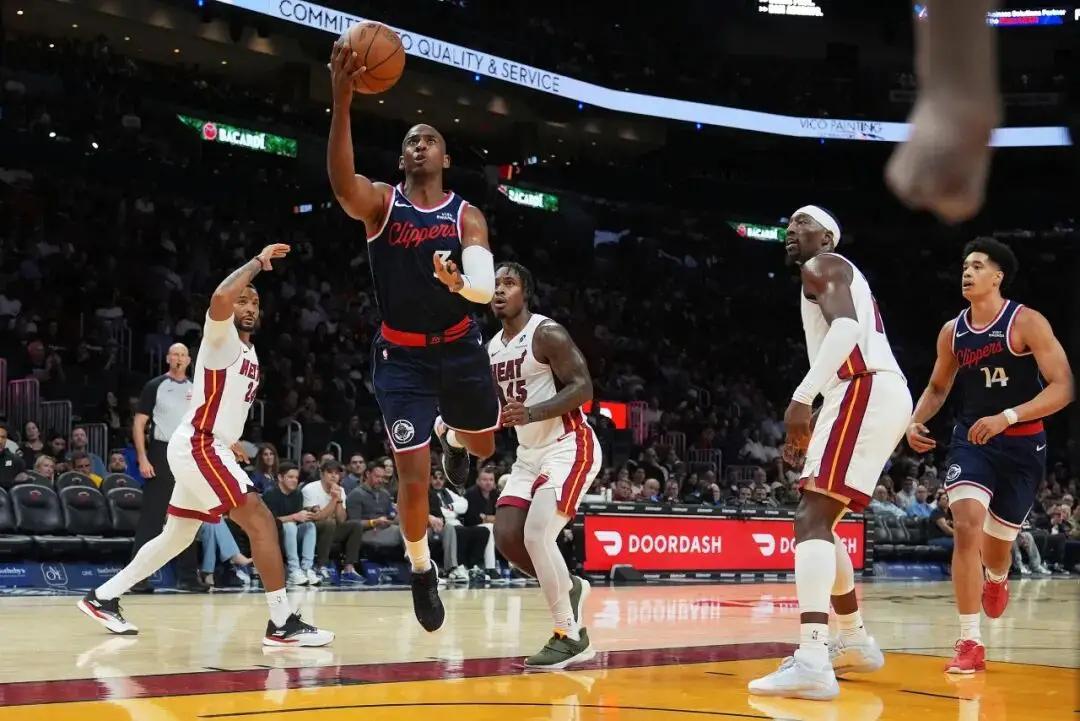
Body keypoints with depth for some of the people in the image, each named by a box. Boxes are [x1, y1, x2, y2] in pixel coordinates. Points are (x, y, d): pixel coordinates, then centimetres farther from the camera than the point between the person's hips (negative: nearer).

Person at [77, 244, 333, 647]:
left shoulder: (249, 353, 18)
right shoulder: (222, 338, -10)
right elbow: (220, 298, -32)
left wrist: (232, 440, 20)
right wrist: (258, 261, -22)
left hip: (207, 448, 10)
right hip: (198, 447, -10)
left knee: (177, 537, 18)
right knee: (260, 520, -17)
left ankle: (103, 598, 26)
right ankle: (283, 623, -18)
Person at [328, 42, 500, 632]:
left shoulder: (467, 216, -5)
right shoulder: (380, 204, -7)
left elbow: (486, 287, -20)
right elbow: (341, 183, -32)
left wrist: (458, 281, -46)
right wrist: (341, 100, -44)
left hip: (459, 347, 2)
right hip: (400, 355, -2)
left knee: (482, 447, 19)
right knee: (413, 476, -7)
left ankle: (451, 436, 59)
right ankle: (422, 571, 18)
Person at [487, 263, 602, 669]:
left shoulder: (547, 333, -14)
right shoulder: (492, 348, 11)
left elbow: (583, 387, -21)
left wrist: (532, 413, -34)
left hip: (568, 448, -9)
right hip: (530, 453, 9)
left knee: (536, 535, -21)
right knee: (506, 536, -1)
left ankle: (571, 637, -12)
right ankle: (569, 588, 23)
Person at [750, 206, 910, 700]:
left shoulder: (821, 267, 2)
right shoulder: (838, 277, 33)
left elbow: (847, 327, -18)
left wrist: (802, 398, -23)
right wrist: (810, 429, 27)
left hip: (866, 393, -10)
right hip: (879, 395, 10)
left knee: (811, 519, -20)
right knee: (820, 522, 21)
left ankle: (811, 661, -34)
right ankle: (855, 641, 30)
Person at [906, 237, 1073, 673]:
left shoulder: (1026, 323, -14)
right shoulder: (952, 332, 1)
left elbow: (1062, 388, -19)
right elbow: (938, 387, 17)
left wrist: (1007, 417, -31)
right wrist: (916, 422, -2)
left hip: (1022, 445, -2)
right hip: (971, 440, 2)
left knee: (996, 542, 10)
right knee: (966, 526, -21)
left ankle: (996, 579, 52)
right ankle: (970, 644, -17)